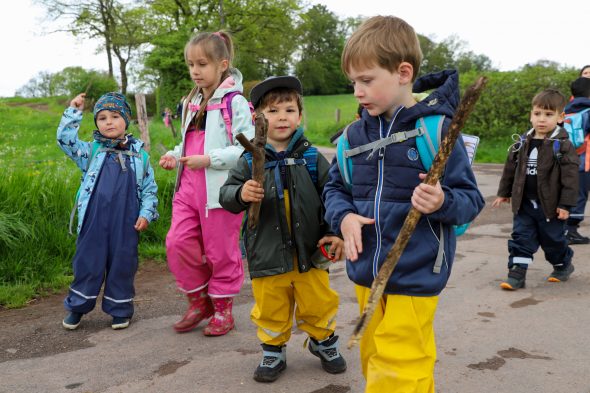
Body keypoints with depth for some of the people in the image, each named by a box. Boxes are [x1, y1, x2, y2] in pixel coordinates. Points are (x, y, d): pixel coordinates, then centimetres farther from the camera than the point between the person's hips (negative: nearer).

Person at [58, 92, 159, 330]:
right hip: (94, 221, 0)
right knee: (88, 262, 9)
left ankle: (120, 309, 24)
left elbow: (149, 188, 8)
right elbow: (65, 139, -2)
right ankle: (77, 307, 26)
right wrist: (74, 112, -3)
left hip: (126, 223, 0)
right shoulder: (92, 151, 6)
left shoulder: (139, 155, 6)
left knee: (123, 264, 9)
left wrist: (146, 213, -2)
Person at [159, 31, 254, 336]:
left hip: (220, 188, -6)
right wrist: (175, 155, 6)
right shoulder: (191, 103, 14)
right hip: (188, 186, 7)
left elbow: (246, 149, -16)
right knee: (178, 243, 1)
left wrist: (209, 159, -22)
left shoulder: (235, 102, -10)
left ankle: (222, 309, 25)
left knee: (220, 251, 5)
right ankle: (199, 301, 22)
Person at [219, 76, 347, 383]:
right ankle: (273, 351, 37)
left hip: (309, 252, 1)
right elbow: (225, 194, -3)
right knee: (271, 310, 13)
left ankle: (324, 342, 42)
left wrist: (336, 232, -6)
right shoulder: (250, 161, -4)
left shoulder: (312, 158, -3)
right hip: (267, 254, 0)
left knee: (319, 303, 14)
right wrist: (241, 194, -24)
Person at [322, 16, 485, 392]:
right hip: (366, 272, 6)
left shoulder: (437, 130, -12)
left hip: (415, 275, -5)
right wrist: (344, 217, -9)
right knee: (375, 359, 21)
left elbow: (472, 200, -8)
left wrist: (442, 202, -30)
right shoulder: (356, 133, 3)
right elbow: (335, 187, 12)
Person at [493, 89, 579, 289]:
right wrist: (504, 193, 15)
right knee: (521, 238, 1)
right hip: (524, 204, 4)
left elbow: (570, 177, -13)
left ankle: (563, 265, 38)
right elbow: (510, 169, 12)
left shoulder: (563, 146, -11)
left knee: (553, 240, 13)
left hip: (550, 205, -3)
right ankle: (517, 273, 5)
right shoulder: (522, 143, 2)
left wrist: (565, 204, -16)